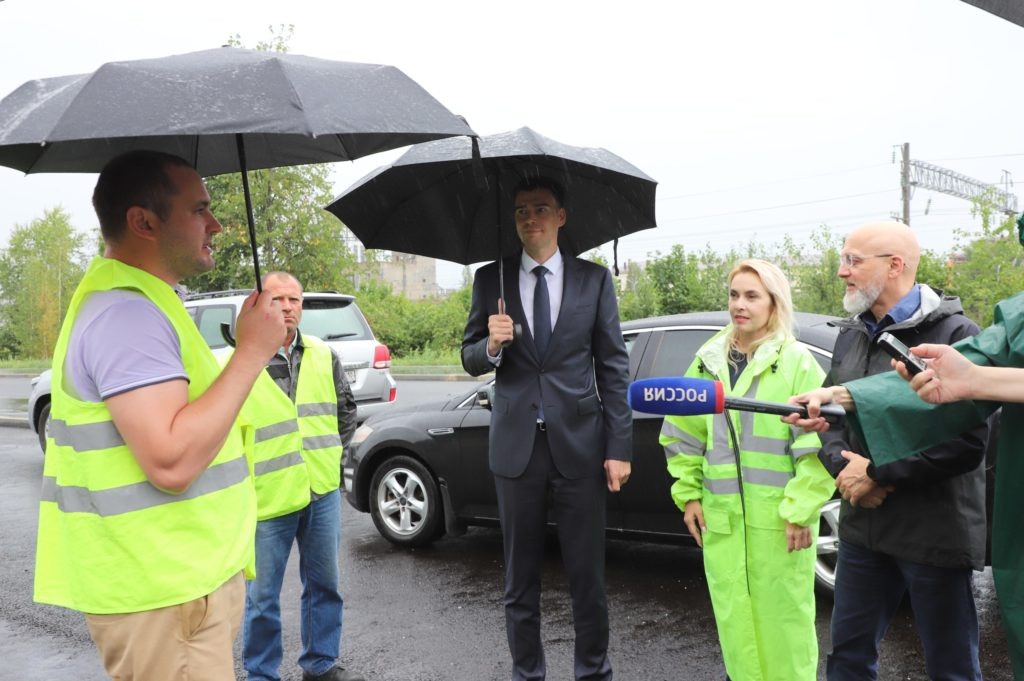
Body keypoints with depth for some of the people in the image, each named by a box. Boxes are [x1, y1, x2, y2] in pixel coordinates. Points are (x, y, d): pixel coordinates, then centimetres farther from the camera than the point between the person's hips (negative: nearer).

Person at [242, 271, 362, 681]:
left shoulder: (324, 356, 5)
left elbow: (347, 409, 17)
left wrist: (329, 453, 9)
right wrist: (248, 476, -5)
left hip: (323, 492, 4)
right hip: (267, 499, -4)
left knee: (324, 585, 16)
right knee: (262, 597, 6)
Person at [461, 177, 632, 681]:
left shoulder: (594, 279, 3)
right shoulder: (490, 279, 6)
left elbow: (613, 367, 2)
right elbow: (470, 358, 9)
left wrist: (619, 448, -3)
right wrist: (491, 344, -14)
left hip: (580, 444, -1)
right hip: (516, 445, 1)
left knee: (587, 575, 7)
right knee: (520, 578, 11)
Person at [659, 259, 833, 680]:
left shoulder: (796, 361, -5)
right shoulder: (708, 362, 8)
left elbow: (817, 444, -9)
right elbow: (683, 434, 13)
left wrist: (801, 509, -13)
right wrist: (688, 495, 8)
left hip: (778, 516, -4)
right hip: (720, 516, 4)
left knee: (783, 618, 5)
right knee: (734, 618, 11)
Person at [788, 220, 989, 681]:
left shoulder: (954, 334, -11)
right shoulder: (851, 335, 11)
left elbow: (966, 442, -18)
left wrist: (878, 474, -16)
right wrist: (843, 466, -9)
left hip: (935, 534, -6)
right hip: (862, 526, 6)